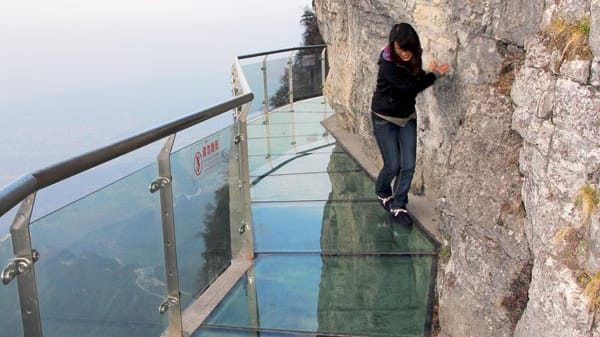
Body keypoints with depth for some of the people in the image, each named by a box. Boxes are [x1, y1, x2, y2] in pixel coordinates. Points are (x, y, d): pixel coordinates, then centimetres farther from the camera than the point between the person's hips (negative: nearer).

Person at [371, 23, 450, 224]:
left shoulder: (412, 58, -6)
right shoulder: (388, 65, -26)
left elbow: (416, 81, -1)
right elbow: (411, 87, -28)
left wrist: (427, 74, -21)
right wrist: (434, 74, -19)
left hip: (407, 117, 6)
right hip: (385, 119, -6)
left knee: (409, 166, 1)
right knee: (393, 166, 0)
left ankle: (398, 205, 17)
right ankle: (382, 193, 32)